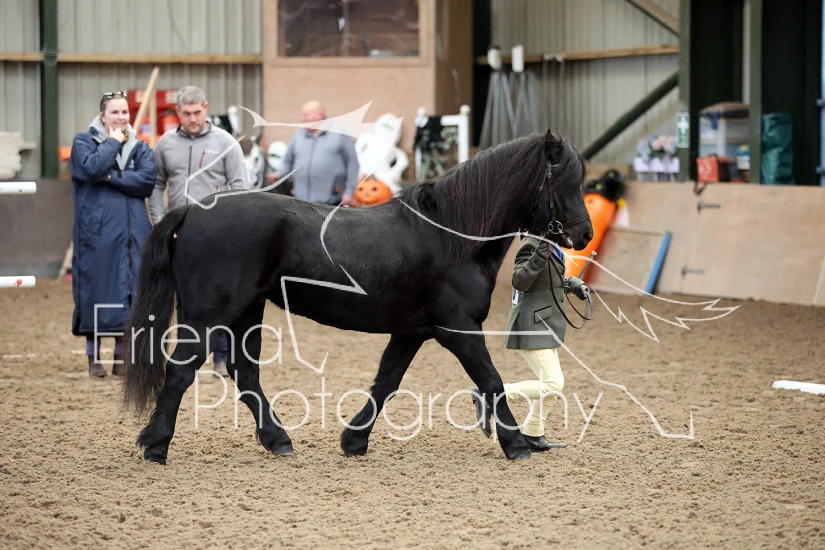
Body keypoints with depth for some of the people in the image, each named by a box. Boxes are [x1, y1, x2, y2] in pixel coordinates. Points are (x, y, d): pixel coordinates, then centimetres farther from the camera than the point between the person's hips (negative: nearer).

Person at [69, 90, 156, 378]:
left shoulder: (140, 148, 12)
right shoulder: (84, 142, 4)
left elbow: (148, 181, -5)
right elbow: (92, 168, -16)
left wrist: (111, 177, -12)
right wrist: (113, 142, -6)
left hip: (133, 233, 3)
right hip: (96, 233, -3)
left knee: (130, 292, 2)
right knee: (96, 292, -1)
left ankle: (122, 357, 11)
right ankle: (94, 357, 8)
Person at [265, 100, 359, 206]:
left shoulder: (339, 134, 1)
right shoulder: (299, 136, 14)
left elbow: (352, 163, -2)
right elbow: (288, 161, 18)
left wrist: (349, 192, -7)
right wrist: (278, 174, -3)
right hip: (303, 201, 4)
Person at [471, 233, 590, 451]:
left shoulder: (551, 246, 10)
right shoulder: (532, 245, -18)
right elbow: (519, 281, -28)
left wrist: (573, 284, 9)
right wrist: (537, 259, -43)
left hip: (544, 327, 10)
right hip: (532, 328, -10)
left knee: (553, 384, 15)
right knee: (553, 384, -13)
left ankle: (532, 436, 23)